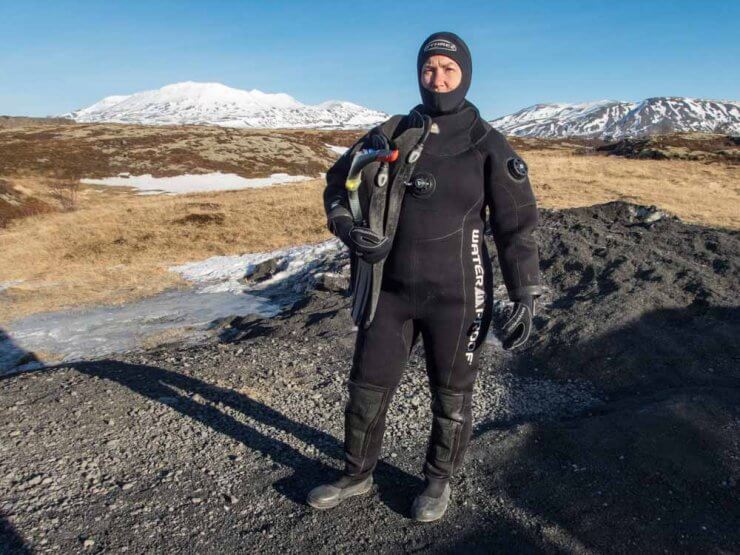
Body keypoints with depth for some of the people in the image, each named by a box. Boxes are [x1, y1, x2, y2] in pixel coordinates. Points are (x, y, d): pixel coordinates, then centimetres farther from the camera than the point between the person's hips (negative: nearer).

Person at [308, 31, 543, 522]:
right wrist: (348, 228, -12)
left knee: (451, 396, 13)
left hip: (456, 296, -3)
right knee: (368, 386, 12)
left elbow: (516, 224, -4)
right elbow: (339, 183, 9)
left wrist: (526, 296, -9)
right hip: (392, 289, 3)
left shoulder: (488, 145, -5)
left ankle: (439, 481, 38)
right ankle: (357, 475, 35)